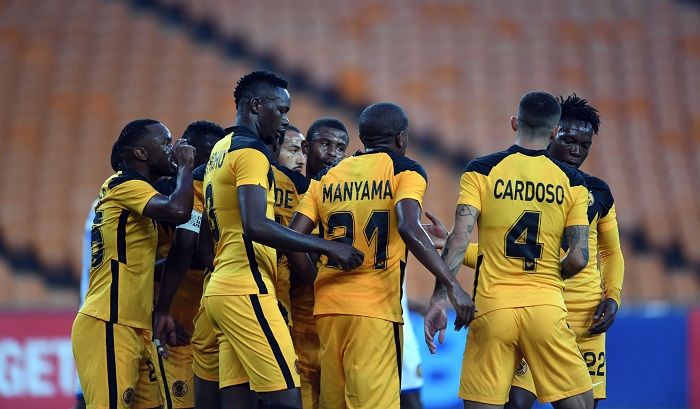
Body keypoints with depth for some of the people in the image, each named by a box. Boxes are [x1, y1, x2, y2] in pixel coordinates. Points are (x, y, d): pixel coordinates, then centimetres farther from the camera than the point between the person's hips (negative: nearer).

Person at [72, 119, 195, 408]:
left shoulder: (135, 190, 22)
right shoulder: (124, 184, -9)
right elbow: (178, 211, -26)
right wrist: (186, 166, -9)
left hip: (134, 328, 10)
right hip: (107, 327, -10)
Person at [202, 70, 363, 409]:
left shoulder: (220, 151, 21)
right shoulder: (250, 152, -9)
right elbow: (255, 226, -22)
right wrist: (328, 248, -18)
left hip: (221, 289, 10)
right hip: (246, 292, -10)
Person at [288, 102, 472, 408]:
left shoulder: (328, 178, 14)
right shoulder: (404, 170, 0)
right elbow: (408, 228, -18)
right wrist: (452, 286, -20)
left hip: (328, 305, 5)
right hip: (375, 308, -5)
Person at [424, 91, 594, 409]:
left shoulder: (481, 171, 3)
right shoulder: (571, 182, 6)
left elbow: (460, 237, -8)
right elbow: (578, 258, 0)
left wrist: (439, 299, -9)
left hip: (492, 306, 0)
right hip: (546, 307, 0)